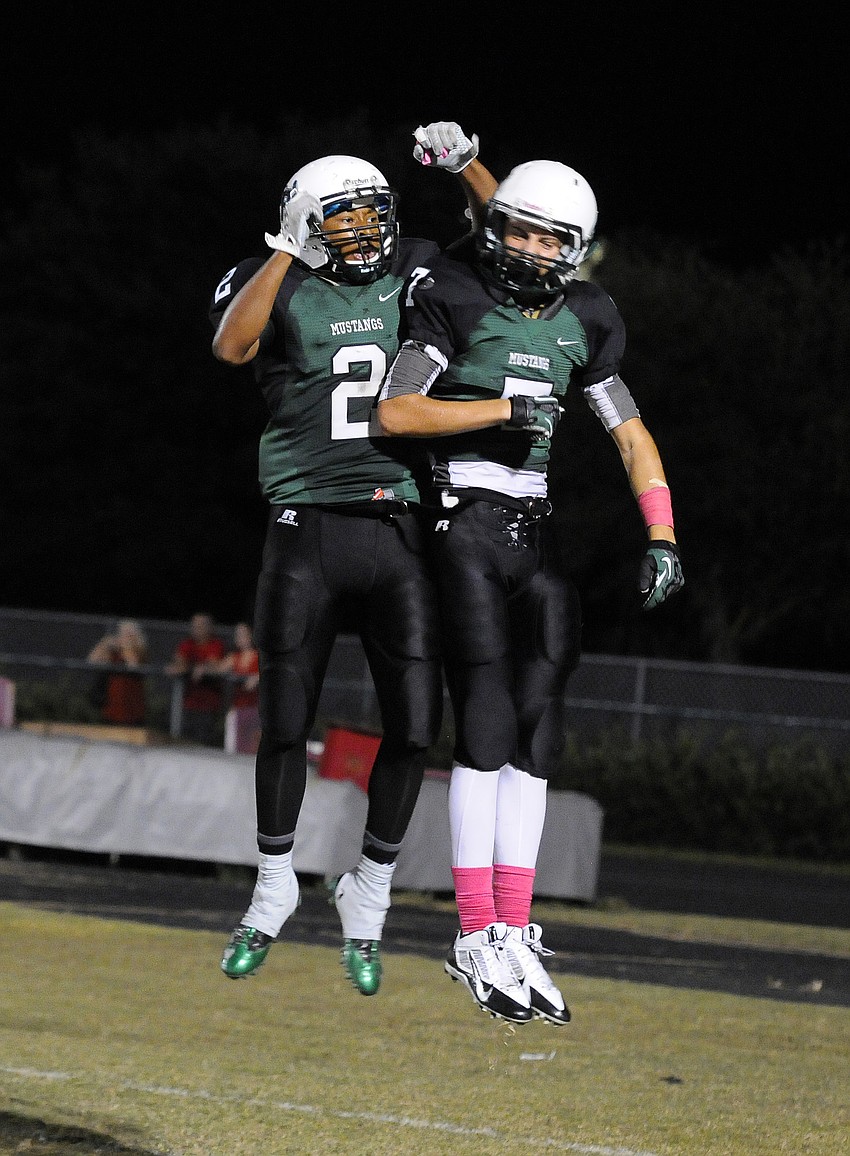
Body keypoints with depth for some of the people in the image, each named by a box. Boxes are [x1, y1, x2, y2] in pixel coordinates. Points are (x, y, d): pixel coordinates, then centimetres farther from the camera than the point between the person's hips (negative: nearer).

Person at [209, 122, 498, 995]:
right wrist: (289, 250, -22)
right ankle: (273, 890, 23)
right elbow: (232, 345, -21)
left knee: (414, 725, -3)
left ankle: (369, 894, 15)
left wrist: (464, 166, 0)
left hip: (400, 530, 2)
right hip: (308, 529, -2)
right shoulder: (276, 285, -1)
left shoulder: (411, 273, 9)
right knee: (285, 724, 3)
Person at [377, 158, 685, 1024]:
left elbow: (630, 432, 14)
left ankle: (513, 933, 4)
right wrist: (504, 408, -17)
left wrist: (662, 537, 5)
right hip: (463, 522, -6)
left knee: (535, 733, 1)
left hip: (533, 527, 6)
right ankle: (477, 936, -12)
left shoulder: (582, 320, 8)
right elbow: (394, 412, -13)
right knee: (488, 725, -13)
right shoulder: (454, 297, -8)